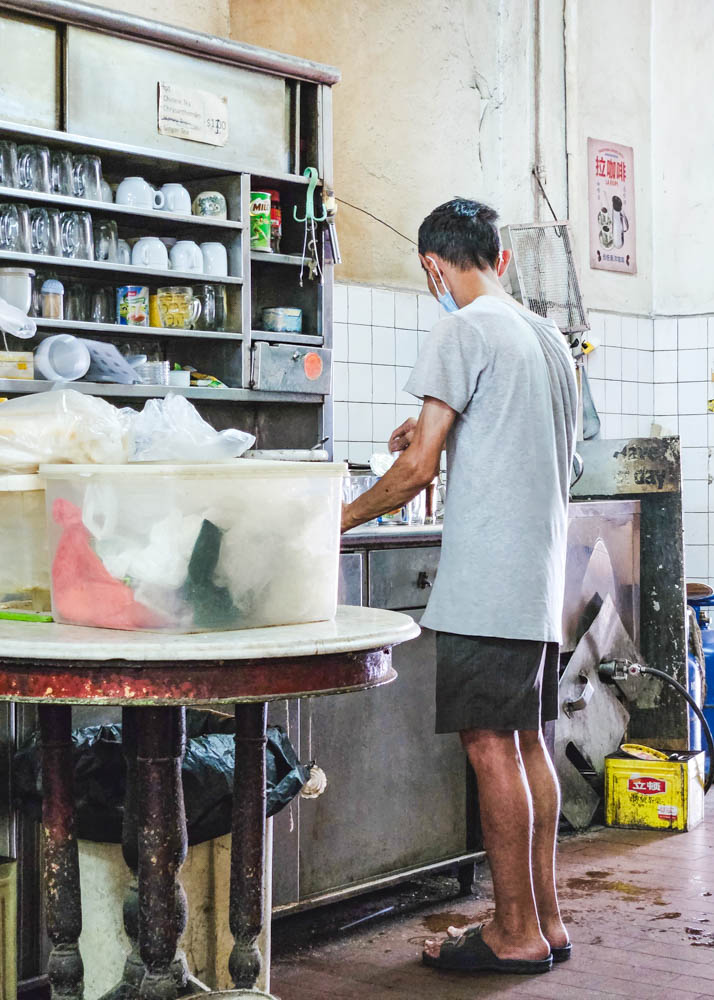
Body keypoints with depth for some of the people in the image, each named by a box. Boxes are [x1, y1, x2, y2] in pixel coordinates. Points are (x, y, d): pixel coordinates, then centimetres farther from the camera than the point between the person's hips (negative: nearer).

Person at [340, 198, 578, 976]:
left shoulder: (463, 331, -9)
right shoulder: (548, 337, 17)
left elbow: (418, 467, -12)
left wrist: (347, 516, 3)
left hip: (486, 579, -8)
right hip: (542, 574, 9)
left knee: (490, 745, -4)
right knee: (526, 742, 12)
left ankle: (515, 934, 1)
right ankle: (543, 920, 17)